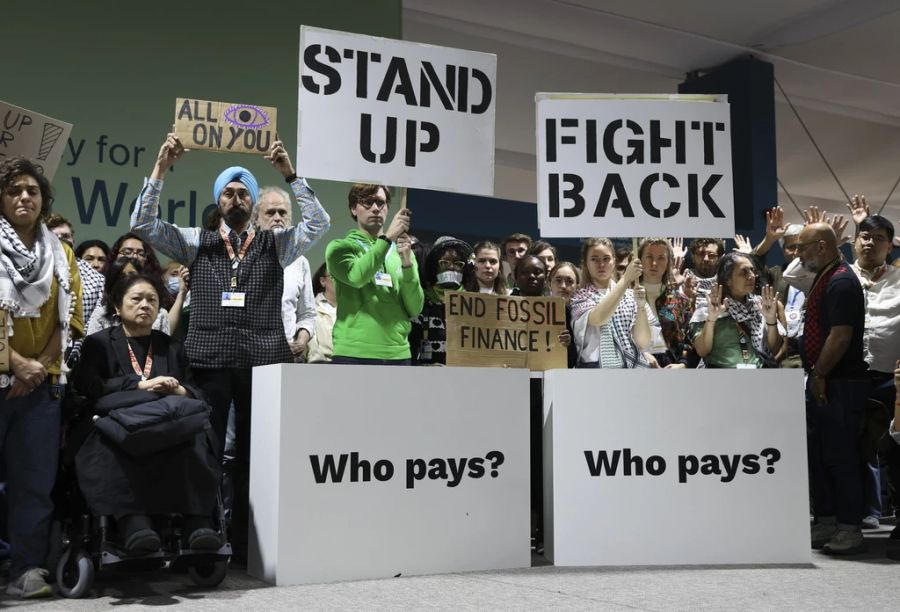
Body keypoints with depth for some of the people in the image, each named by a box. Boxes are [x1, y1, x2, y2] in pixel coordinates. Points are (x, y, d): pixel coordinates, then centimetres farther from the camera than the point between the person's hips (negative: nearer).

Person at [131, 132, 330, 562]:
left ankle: (245, 544, 12)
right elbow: (143, 224, 5)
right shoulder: (195, 242, 13)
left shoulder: (274, 244, 12)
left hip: (263, 361, 0)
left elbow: (318, 223, 0)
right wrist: (161, 168, -3)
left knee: (253, 455, 4)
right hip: (209, 360, 0)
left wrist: (289, 173, -5)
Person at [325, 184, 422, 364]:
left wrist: (407, 263, -9)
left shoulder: (403, 251, 13)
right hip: (353, 353, -3)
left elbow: (415, 309, 4)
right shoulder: (340, 247, 5)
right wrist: (388, 237, -21)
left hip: (398, 354, 4)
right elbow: (355, 276, -18)